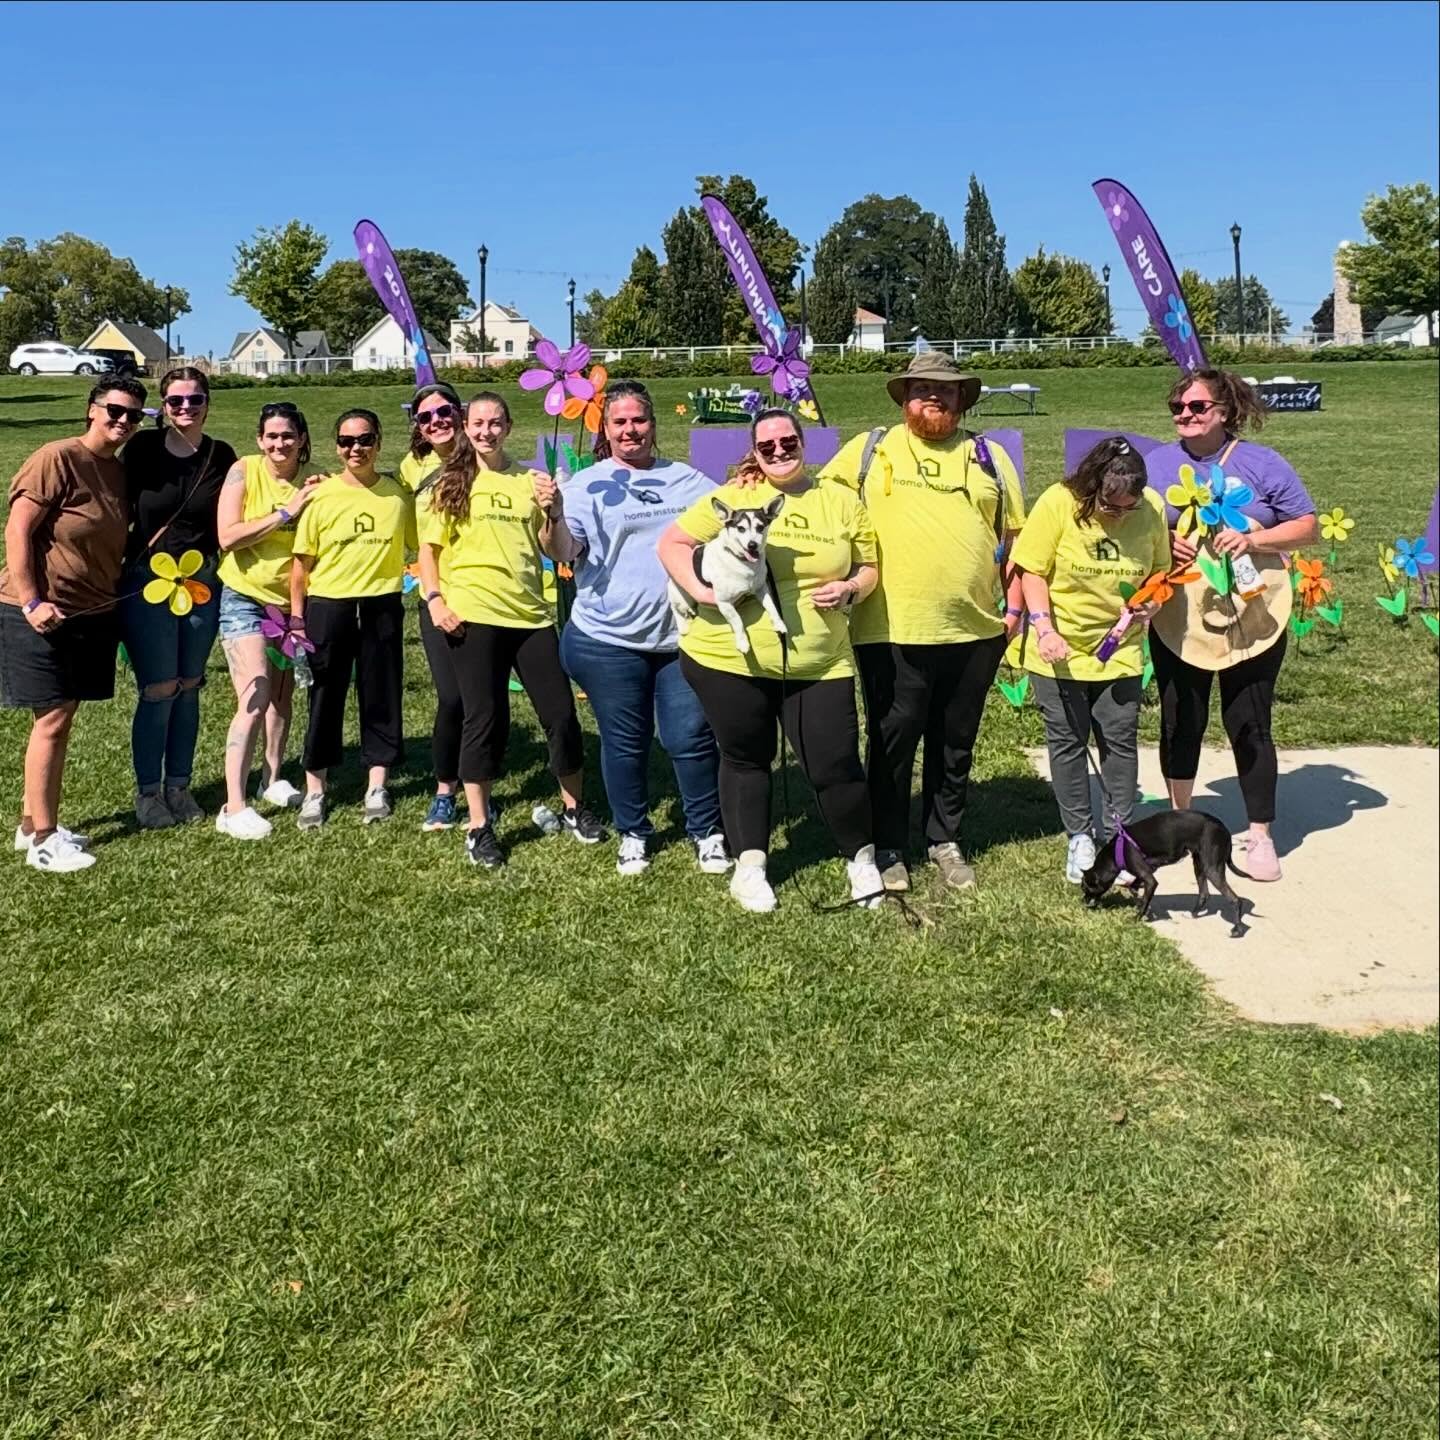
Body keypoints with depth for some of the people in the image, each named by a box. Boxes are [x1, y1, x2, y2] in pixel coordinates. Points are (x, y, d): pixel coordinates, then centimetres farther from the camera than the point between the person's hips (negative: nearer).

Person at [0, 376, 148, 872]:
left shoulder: (119, 473, 10)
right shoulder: (57, 459, -13)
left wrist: (119, 601, 6)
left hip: (91, 613, 7)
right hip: (42, 614, -7)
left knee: (62, 719, 12)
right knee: (51, 720, -5)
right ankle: (42, 840, 4)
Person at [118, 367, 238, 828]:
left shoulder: (221, 456, 3)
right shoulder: (142, 449, -4)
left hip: (203, 582, 3)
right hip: (147, 582, -3)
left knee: (188, 687, 9)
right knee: (159, 690, -4)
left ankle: (179, 786, 21)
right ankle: (147, 791, 11)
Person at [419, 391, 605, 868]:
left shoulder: (529, 480, 9)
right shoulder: (451, 483, 3)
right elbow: (428, 548, 5)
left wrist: (551, 510, -10)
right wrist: (434, 598, -10)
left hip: (530, 613, 3)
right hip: (473, 617, -3)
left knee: (561, 713, 4)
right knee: (484, 718, 0)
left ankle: (573, 808, 25)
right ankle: (479, 827, 12)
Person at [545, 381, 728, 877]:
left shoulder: (686, 479, 10)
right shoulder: (587, 485, 1)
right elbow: (563, 552, -9)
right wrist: (554, 516, -30)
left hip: (681, 635, 2)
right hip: (609, 638, -1)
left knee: (691, 737, 4)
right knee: (625, 742, 8)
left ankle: (707, 831, 22)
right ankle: (633, 833, 26)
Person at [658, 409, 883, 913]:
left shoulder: (842, 500, 8)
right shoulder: (732, 498, 0)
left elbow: (869, 565, 14)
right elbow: (672, 543, 0)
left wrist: (851, 589, -8)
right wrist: (699, 589, -15)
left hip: (820, 666, 1)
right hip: (730, 660, -1)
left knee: (835, 766, 0)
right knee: (745, 758, 12)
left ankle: (862, 858, 25)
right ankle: (749, 866, 27)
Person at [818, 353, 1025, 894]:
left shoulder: (988, 457, 11)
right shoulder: (869, 449, 4)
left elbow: (1013, 535, 13)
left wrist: (1015, 606, 6)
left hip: (975, 631, 3)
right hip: (891, 631, -2)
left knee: (955, 744, 14)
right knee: (892, 743, 6)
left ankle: (945, 840, 30)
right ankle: (889, 849, 20)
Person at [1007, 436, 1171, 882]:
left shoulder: (1151, 511, -9)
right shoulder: (1058, 504, -17)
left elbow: (1158, 573, 6)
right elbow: (1032, 571, -11)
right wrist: (1044, 628, -19)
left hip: (1120, 652, 2)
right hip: (1059, 651, -1)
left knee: (1120, 741, 6)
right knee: (1067, 742, 8)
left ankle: (1119, 834, 20)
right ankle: (1079, 836, 21)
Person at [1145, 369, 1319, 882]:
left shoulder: (1262, 464, -1)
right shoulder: (1156, 464, 4)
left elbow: (1308, 527, 0)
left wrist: (1253, 539, -16)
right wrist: (1161, 542, -12)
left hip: (1252, 622, -2)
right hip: (1177, 623, 2)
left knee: (1249, 727, 3)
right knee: (1180, 722, 12)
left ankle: (1260, 836, 16)